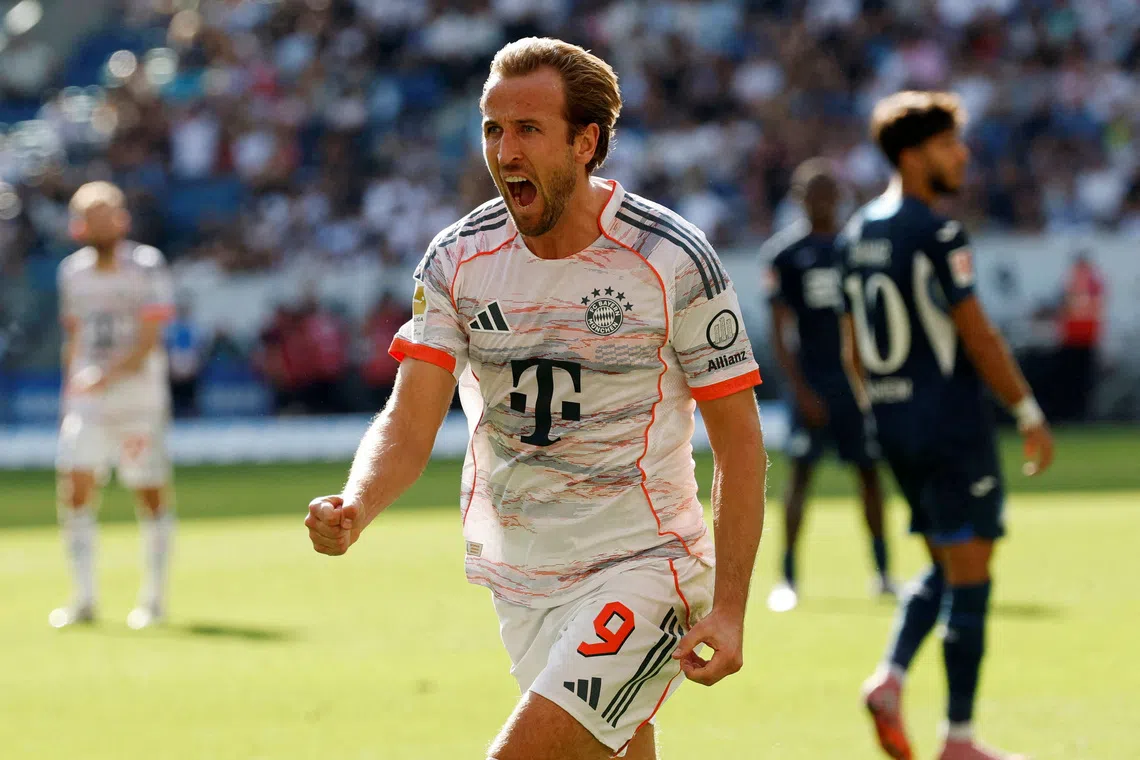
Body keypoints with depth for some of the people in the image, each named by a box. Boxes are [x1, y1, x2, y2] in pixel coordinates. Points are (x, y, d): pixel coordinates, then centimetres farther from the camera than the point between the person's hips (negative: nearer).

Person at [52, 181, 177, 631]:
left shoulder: (146, 268, -6)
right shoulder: (72, 272, 10)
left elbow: (147, 341, -14)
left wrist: (108, 375, -28)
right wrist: (70, 396, 16)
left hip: (138, 395, -4)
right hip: (86, 403, 4)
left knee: (151, 496, 1)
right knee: (74, 490, -10)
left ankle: (153, 598, 14)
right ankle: (84, 598, -4)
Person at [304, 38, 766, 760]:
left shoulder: (672, 260, -12)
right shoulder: (458, 260, -2)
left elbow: (739, 438, -7)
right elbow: (410, 422, -7)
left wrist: (729, 608, -13)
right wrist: (352, 512, -29)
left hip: (641, 565, -5)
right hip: (518, 577, 5)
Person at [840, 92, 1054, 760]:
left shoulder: (857, 234, 10)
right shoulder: (938, 234, -15)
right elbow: (978, 335, -16)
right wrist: (1030, 415, -9)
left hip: (894, 423, 8)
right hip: (952, 423, -8)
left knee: (946, 568, 19)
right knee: (969, 578, -1)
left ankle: (891, 678, -1)